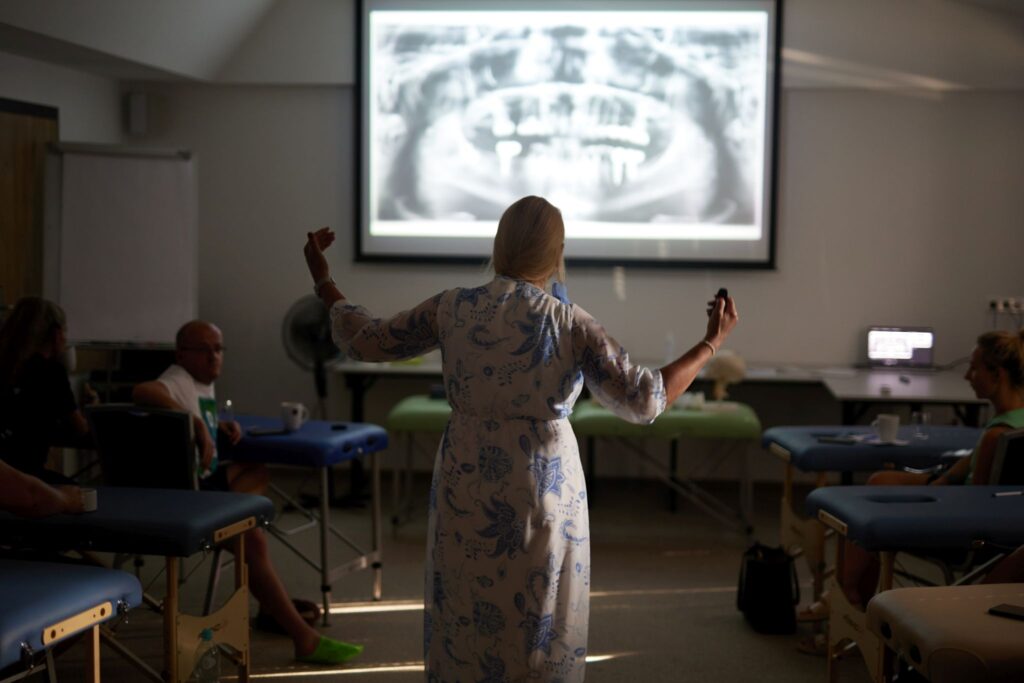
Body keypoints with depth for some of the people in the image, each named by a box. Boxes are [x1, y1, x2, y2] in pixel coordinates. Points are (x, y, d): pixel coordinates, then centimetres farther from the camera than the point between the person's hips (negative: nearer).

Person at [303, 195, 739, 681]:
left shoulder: (452, 308, -5)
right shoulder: (569, 324, -12)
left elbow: (366, 342, 4)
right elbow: (644, 400, -13)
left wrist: (323, 283, 19)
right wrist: (711, 344, -3)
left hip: (465, 492, 3)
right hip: (541, 497, -2)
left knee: (464, 629, 15)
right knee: (538, 631, 12)